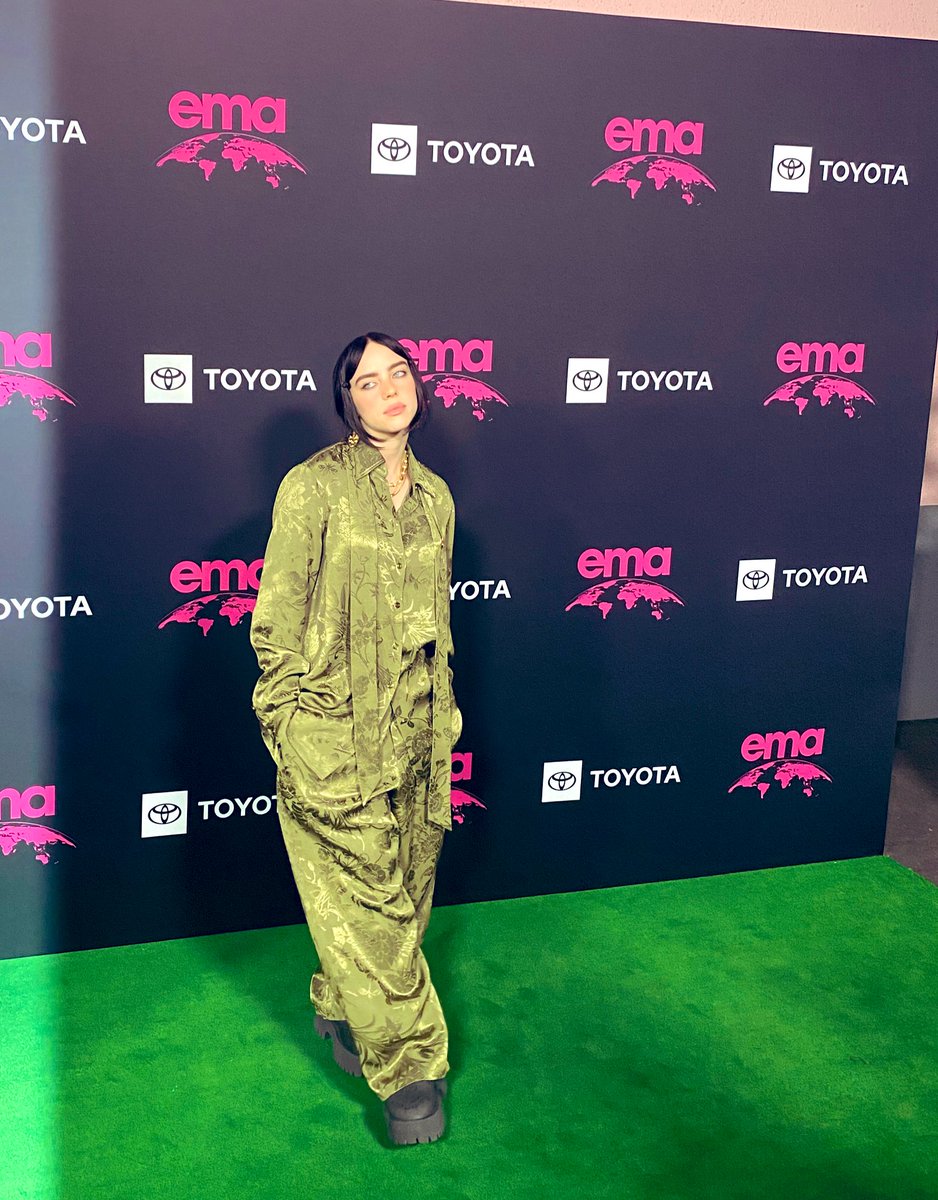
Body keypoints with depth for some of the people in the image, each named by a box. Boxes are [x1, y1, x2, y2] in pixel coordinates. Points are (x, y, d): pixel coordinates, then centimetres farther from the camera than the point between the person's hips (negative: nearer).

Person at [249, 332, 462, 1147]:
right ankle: (408, 1068, 16)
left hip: (416, 735, 6)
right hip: (337, 735, -6)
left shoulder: (435, 497, 9)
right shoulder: (314, 487, -9)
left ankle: (339, 1011, 39)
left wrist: (442, 728, 15)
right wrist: (298, 745, -11)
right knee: (372, 902, -1)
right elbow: (276, 624, -9)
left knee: (408, 891, 15)